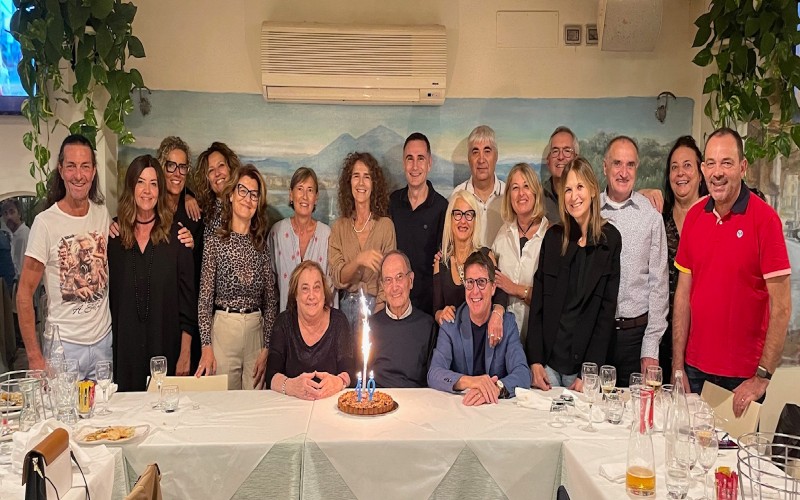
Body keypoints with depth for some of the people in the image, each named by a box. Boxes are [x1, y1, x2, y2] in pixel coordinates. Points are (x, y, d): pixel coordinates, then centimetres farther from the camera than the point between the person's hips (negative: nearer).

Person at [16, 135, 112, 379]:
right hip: (64, 345, -4)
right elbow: (25, 294, -9)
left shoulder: (104, 215, 3)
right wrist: (34, 357, -12)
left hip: (104, 340, 4)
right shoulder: (45, 222, -11)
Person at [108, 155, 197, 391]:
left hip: (165, 345, -1)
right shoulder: (113, 234, 4)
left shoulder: (175, 235, -1)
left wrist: (185, 354, -6)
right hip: (123, 346, 1)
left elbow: (188, 298, -2)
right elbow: (106, 294, 7)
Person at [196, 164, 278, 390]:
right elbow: (205, 297, -4)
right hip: (223, 329, -3)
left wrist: (267, 348, 0)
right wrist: (206, 346, -12)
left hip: (257, 330, 3)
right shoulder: (215, 241, -3)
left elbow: (270, 299, 7)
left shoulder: (261, 244, 7)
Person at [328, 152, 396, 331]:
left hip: (376, 306, -2)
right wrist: (358, 260, -24)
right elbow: (337, 278, -6)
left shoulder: (385, 225, -5)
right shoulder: (339, 226, 2)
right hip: (346, 306, 2)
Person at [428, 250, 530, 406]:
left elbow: (523, 374, -11)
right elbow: (434, 374, -13)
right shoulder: (450, 325, 0)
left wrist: (496, 388, -32)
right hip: (457, 405, 0)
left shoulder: (508, 323, 2)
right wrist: (468, 381, -32)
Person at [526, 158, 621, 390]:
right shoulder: (553, 236, 4)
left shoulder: (610, 239, -2)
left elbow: (607, 309, -4)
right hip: (547, 360, 2)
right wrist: (535, 360, -4)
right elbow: (538, 301, 3)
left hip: (584, 362, -1)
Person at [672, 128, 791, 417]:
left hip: (742, 376, -4)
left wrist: (762, 377, -15)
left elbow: (781, 306, -13)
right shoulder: (694, 216, 2)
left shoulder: (764, 219, -12)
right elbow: (683, 294, 4)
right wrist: (677, 367, 1)